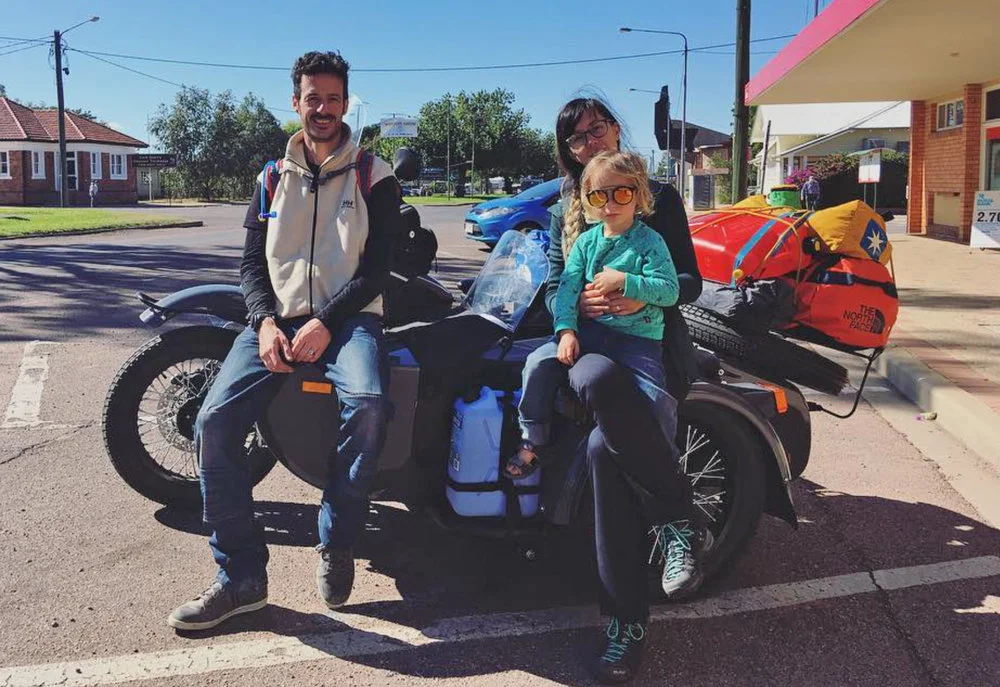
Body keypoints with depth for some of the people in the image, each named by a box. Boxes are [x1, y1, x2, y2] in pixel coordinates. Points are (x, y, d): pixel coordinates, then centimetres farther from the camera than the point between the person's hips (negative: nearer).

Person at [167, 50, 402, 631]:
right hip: (278, 317, 3)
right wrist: (266, 323, -9)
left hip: (347, 317, -3)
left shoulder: (375, 178, 8)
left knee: (368, 404, -36)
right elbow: (252, 263, 12)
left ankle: (337, 545, -15)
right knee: (215, 421, -21)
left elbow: (377, 267, -2)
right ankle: (242, 576, -12)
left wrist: (326, 323, -17)